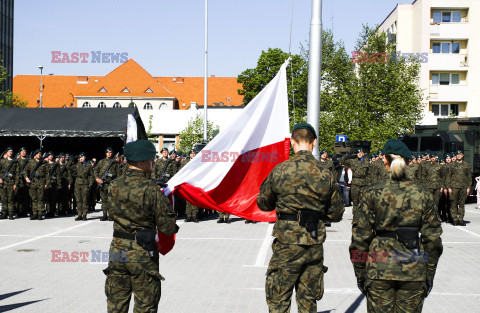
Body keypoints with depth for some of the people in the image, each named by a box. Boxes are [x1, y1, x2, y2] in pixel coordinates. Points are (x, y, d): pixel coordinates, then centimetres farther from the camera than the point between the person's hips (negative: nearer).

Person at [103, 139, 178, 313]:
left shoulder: (114, 186, 0)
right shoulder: (151, 189, -15)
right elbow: (167, 227, -13)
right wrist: (173, 227, 10)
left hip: (117, 251, 5)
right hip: (143, 254, -5)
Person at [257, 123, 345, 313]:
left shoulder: (280, 171, -9)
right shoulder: (326, 175, -2)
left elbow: (263, 204, 6)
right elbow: (336, 214, 7)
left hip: (287, 243, -3)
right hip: (315, 244, 3)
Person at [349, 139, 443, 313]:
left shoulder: (373, 193, -4)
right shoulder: (423, 194, 1)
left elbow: (360, 236, -3)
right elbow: (432, 237, 3)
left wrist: (360, 272, 6)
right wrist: (430, 274, 11)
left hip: (380, 267, -1)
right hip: (414, 270, 1)